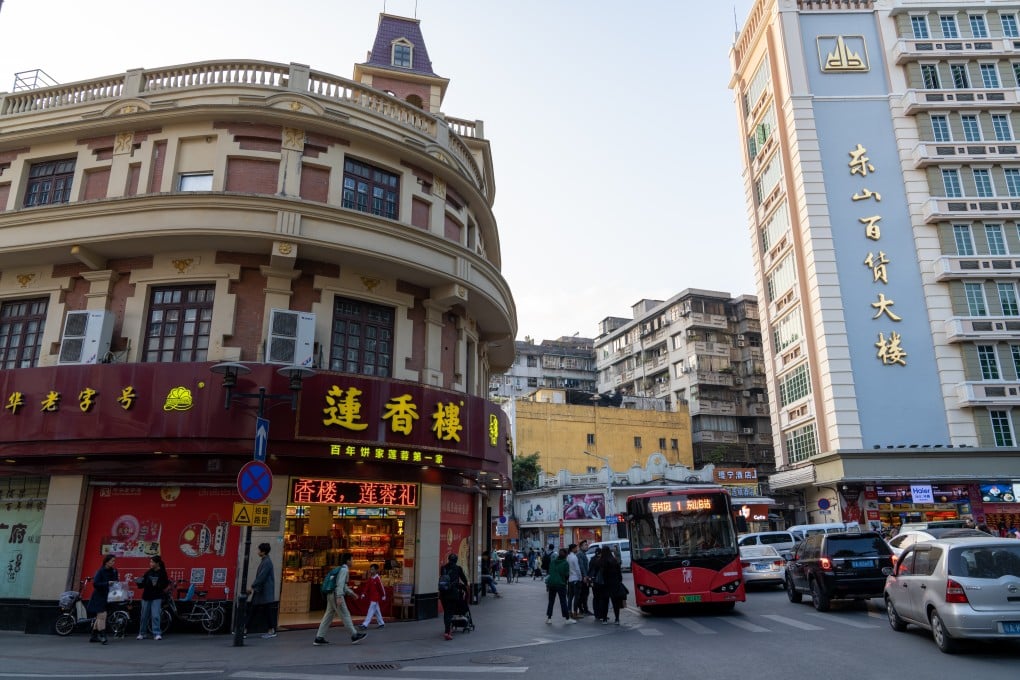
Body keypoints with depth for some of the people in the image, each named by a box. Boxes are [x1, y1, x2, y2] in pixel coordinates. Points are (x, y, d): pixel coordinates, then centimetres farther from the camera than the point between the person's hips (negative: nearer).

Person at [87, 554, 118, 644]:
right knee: (102, 616, -13)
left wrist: (117, 580, -8)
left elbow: (115, 583, 14)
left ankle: (94, 636, 23)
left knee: (99, 617, 14)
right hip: (99, 597, -7)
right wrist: (107, 583, -26)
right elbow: (95, 584, -18)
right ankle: (102, 636, -14)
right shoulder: (101, 571, -13)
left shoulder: (114, 571, 6)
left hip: (107, 597, 7)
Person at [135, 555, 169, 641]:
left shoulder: (162, 573, -5)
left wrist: (157, 585, -24)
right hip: (146, 596, 4)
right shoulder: (148, 573, 6)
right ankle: (141, 633, 27)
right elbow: (143, 584, 9)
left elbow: (165, 584, -9)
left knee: (155, 616, -11)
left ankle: (157, 634, -6)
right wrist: (139, 583, -11)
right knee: (144, 616, 12)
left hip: (156, 597, -4)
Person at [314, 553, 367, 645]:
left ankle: (319, 638, 3)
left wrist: (351, 593, 29)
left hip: (331, 596, 10)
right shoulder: (344, 569, -10)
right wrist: (339, 598, -28)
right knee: (345, 615, -5)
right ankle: (354, 636, -1)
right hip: (336, 596, -10)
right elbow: (340, 583, -22)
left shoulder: (340, 569, 22)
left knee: (328, 616, 7)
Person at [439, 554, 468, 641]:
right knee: (450, 612, -2)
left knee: (446, 612, 17)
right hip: (453, 593, -3)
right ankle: (447, 632, -13)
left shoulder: (443, 568, 10)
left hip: (443, 593, 3)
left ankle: (448, 629, 26)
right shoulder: (457, 568, 2)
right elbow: (464, 578, 12)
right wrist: (465, 585, 34)